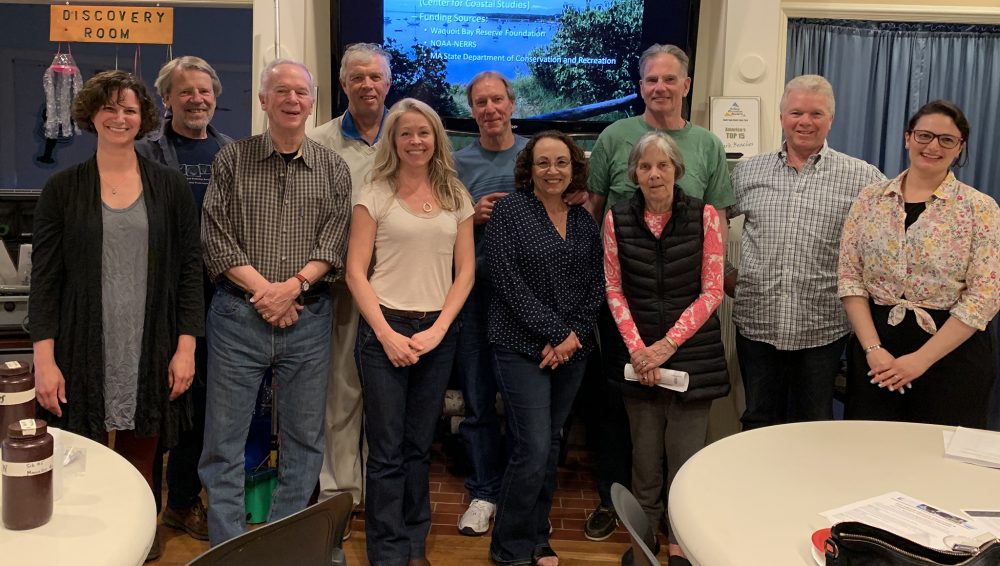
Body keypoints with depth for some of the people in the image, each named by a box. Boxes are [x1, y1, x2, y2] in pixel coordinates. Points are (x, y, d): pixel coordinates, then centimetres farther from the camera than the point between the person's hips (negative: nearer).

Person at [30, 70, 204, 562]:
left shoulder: (170, 187, 4)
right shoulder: (62, 189, 3)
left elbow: (189, 270, 3)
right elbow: (44, 277, 0)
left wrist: (186, 346, -3)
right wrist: (44, 359, -7)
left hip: (150, 354, 0)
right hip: (83, 354, 0)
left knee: (139, 464, 9)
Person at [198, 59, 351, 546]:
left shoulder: (332, 169, 7)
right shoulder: (232, 160, 4)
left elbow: (335, 244, -1)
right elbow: (216, 237, -3)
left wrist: (294, 285, -15)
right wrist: (262, 289, -12)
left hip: (308, 317, 1)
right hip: (238, 313, -1)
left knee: (304, 438, 8)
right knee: (224, 438, 2)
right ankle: (227, 546, 16)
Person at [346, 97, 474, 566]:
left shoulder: (456, 197, 9)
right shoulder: (375, 194, 0)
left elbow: (465, 270, 6)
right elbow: (356, 271, -4)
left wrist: (437, 330, -5)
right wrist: (387, 334, -11)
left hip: (438, 332, 3)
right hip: (385, 328, -2)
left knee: (419, 445, 11)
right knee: (387, 450, 2)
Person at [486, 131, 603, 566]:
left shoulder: (584, 221, 10)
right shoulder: (509, 211, -5)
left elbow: (596, 286, 8)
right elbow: (508, 280, -12)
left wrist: (574, 335, -7)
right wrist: (554, 331, -14)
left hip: (572, 350, 5)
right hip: (522, 348, -5)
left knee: (551, 447, 11)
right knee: (533, 449, -8)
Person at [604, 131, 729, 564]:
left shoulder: (704, 216, -3)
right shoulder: (617, 219, 1)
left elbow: (712, 291, -4)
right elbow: (614, 289, 3)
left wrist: (668, 344, -11)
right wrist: (637, 347, -8)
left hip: (692, 352, -1)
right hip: (638, 354, 1)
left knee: (686, 453, 2)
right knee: (644, 451, 8)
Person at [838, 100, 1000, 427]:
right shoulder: (870, 199, 4)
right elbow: (849, 278, 0)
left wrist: (921, 359, -14)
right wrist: (873, 348, -11)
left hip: (952, 352, -2)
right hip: (876, 346, 2)